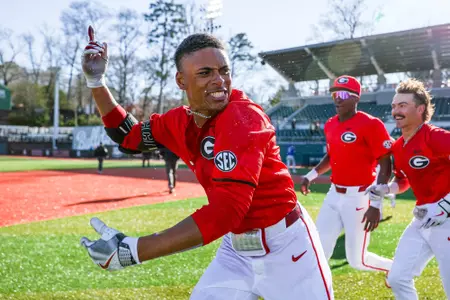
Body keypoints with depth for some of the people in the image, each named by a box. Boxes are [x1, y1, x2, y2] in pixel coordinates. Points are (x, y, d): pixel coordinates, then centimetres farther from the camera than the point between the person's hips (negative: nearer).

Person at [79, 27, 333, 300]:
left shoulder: (244, 118, -24)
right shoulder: (181, 121, -2)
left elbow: (226, 211, -34)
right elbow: (130, 136, 16)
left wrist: (132, 250, -37)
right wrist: (96, 81, 6)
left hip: (285, 246, -6)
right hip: (236, 248, 6)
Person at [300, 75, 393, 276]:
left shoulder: (370, 124, -14)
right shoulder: (330, 125, 8)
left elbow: (385, 165, -15)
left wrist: (375, 204, -19)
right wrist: (311, 175, 9)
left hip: (359, 197, -7)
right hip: (334, 195, 7)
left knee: (357, 259, 4)